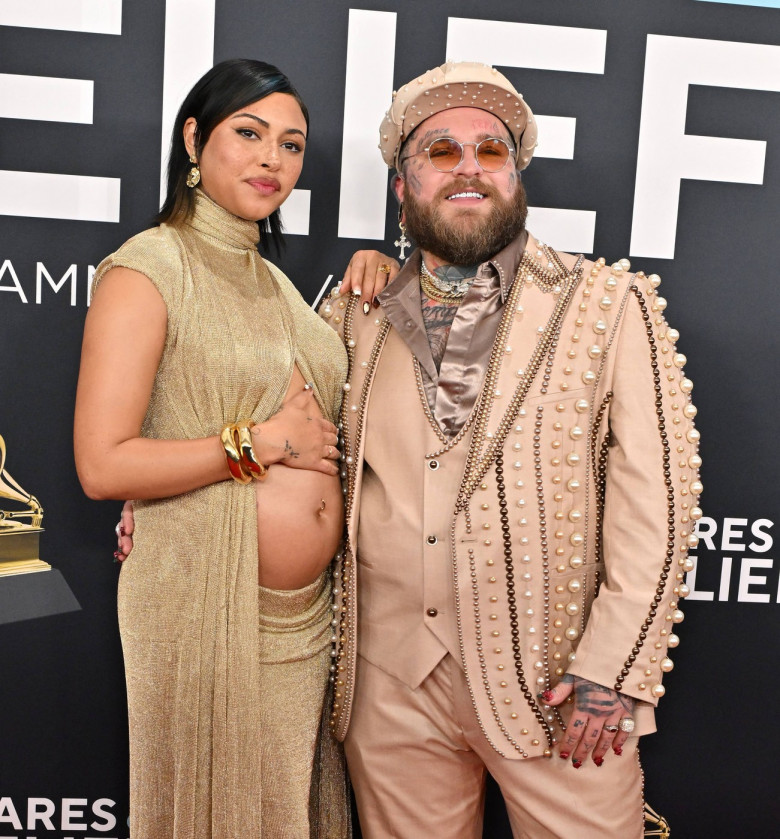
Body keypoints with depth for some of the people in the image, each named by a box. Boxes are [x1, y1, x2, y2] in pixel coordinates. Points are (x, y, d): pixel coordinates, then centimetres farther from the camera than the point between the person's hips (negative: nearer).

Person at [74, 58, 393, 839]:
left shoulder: (274, 279, 13)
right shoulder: (147, 268, -11)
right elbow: (102, 465, -18)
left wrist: (361, 292, 10)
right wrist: (263, 442, -16)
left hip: (307, 609, 8)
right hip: (207, 605, -7)